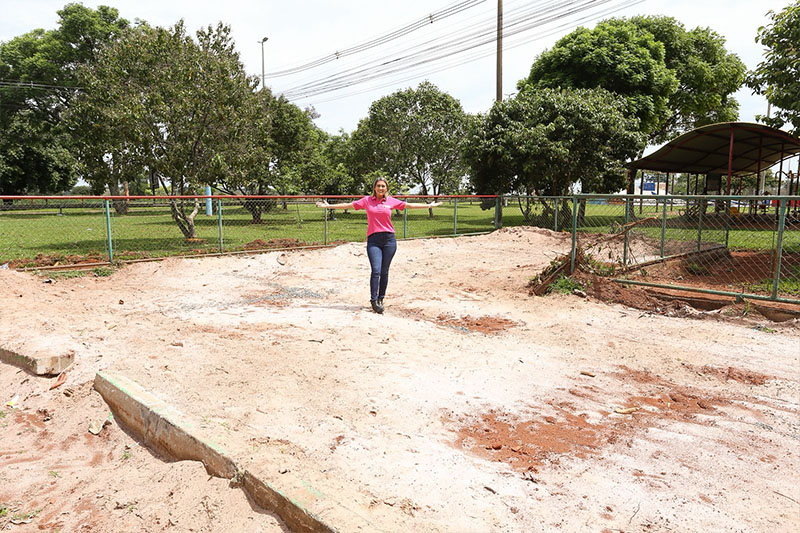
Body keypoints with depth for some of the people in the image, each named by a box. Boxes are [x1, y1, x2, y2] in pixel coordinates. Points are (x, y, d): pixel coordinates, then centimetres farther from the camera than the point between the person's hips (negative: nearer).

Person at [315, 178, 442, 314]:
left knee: (384, 272, 5)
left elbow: (409, 205, 14)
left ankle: (380, 299, 19)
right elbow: (348, 205, 10)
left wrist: (429, 205, 13)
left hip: (389, 239, 1)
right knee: (376, 270, -12)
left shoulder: (391, 201, 10)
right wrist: (328, 206, 9)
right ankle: (373, 300, -7)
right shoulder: (367, 200, 8)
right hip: (373, 240, -1)